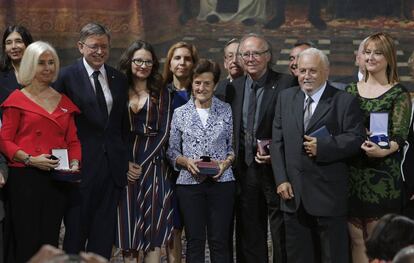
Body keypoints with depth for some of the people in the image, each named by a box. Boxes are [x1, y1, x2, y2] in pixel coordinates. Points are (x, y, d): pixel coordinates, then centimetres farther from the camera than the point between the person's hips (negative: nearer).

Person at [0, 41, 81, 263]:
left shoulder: (64, 102, 16)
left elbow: (73, 140, 17)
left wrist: (74, 163, -2)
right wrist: (30, 159, -16)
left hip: (58, 179, 4)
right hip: (25, 178, -4)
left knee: (50, 243, 6)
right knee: (26, 244, -6)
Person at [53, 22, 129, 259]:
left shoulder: (119, 79, 11)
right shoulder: (67, 77, -4)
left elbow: (124, 123, 14)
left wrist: (125, 158, 9)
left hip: (112, 165, 4)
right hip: (82, 165, -4)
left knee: (105, 233, 8)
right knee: (76, 231, 4)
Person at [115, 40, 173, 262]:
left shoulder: (161, 93, 8)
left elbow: (164, 132, 1)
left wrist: (142, 163, -8)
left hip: (152, 162, 0)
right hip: (124, 165, 0)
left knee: (153, 223, -3)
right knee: (127, 223, 1)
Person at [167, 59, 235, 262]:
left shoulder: (226, 111, 6)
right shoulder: (180, 113, 6)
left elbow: (233, 145, 10)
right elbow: (171, 150, 8)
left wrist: (226, 162, -9)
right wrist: (186, 162, -10)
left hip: (221, 182, 0)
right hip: (190, 183, 0)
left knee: (220, 242, 0)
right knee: (194, 242, 2)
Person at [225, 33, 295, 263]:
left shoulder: (286, 84, -7)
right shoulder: (234, 88, 10)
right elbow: (231, 131, 13)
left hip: (275, 168, -5)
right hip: (245, 170, 5)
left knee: (281, 236, 1)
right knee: (249, 239, 12)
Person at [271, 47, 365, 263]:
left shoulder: (345, 102, -3)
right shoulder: (285, 98, 11)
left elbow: (356, 139, -9)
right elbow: (277, 142, 8)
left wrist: (323, 147, -21)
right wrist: (281, 180, -1)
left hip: (329, 194, -4)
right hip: (293, 193, 4)